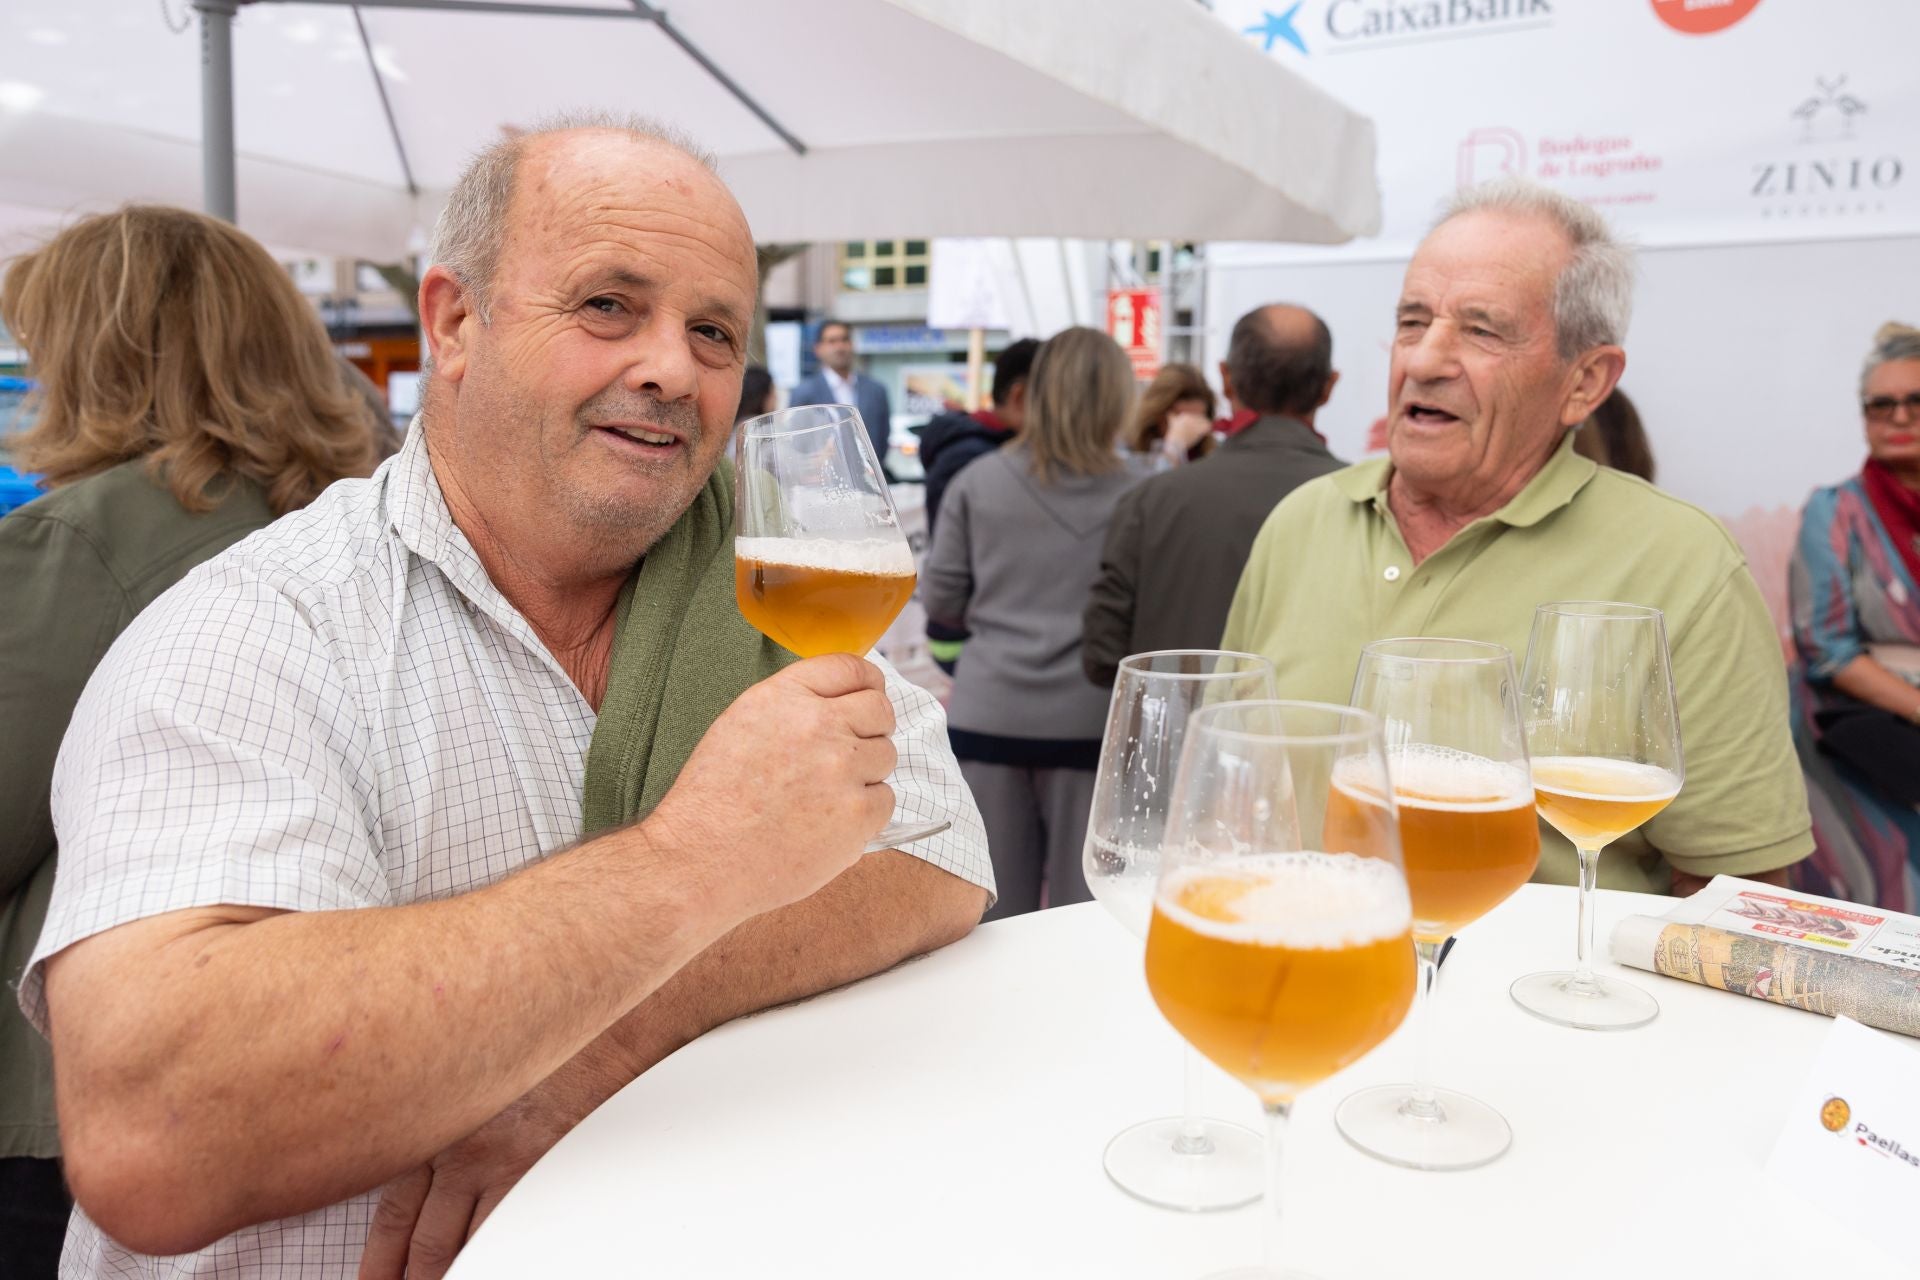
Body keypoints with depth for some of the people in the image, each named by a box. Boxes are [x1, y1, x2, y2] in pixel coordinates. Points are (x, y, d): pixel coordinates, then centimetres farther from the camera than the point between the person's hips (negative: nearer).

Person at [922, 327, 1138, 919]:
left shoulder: (978, 481, -2)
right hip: (1087, 718, -1)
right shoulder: (1135, 495, -7)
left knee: (996, 907, 12)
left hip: (988, 714, 1)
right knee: (1081, 903, 11)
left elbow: (940, 600, 2)